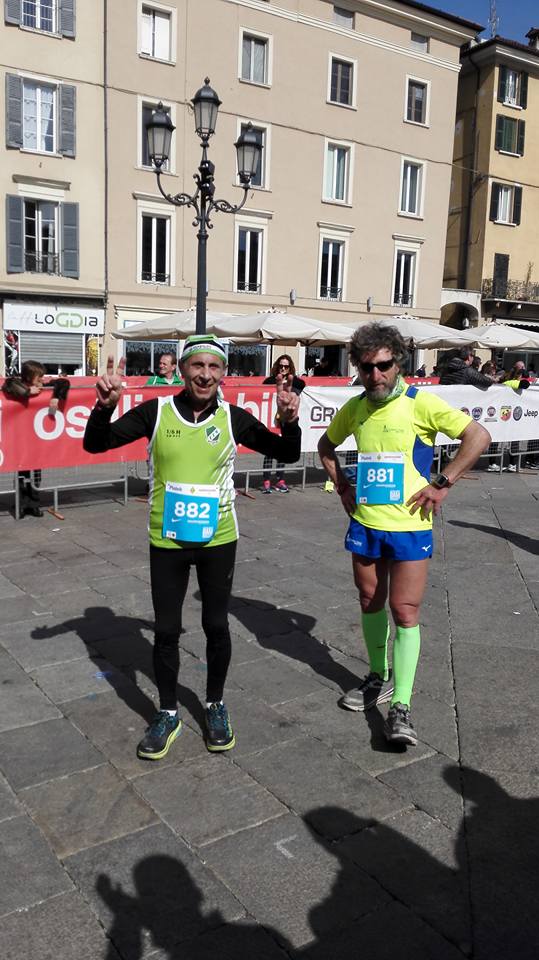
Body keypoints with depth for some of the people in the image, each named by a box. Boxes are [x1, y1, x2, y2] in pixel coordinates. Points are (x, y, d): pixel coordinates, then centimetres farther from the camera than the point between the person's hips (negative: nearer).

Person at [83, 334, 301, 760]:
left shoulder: (233, 417, -5)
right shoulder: (156, 411, -7)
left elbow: (287, 454, 2)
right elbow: (95, 444, -5)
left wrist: (289, 420, -18)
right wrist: (105, 405, -24)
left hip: (218, 540, 0)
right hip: (166, 541, 0)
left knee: (216, 625, 11)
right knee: (166, 630, 9)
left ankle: (215, 705, 34)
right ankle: (167, 714, 29)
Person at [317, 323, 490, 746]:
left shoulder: (420, 402, -11)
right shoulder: (355, 407, 4)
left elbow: (478, 436, -12)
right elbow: (326, 445, 21)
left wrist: (441, 484, -14)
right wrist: (343, 487, 10)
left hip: (409, 526, -5)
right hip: (365, 523, 5)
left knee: (405, 611, -4)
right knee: (370, 602, 15)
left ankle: (401, 706, 2)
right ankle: (379, 677, 34)